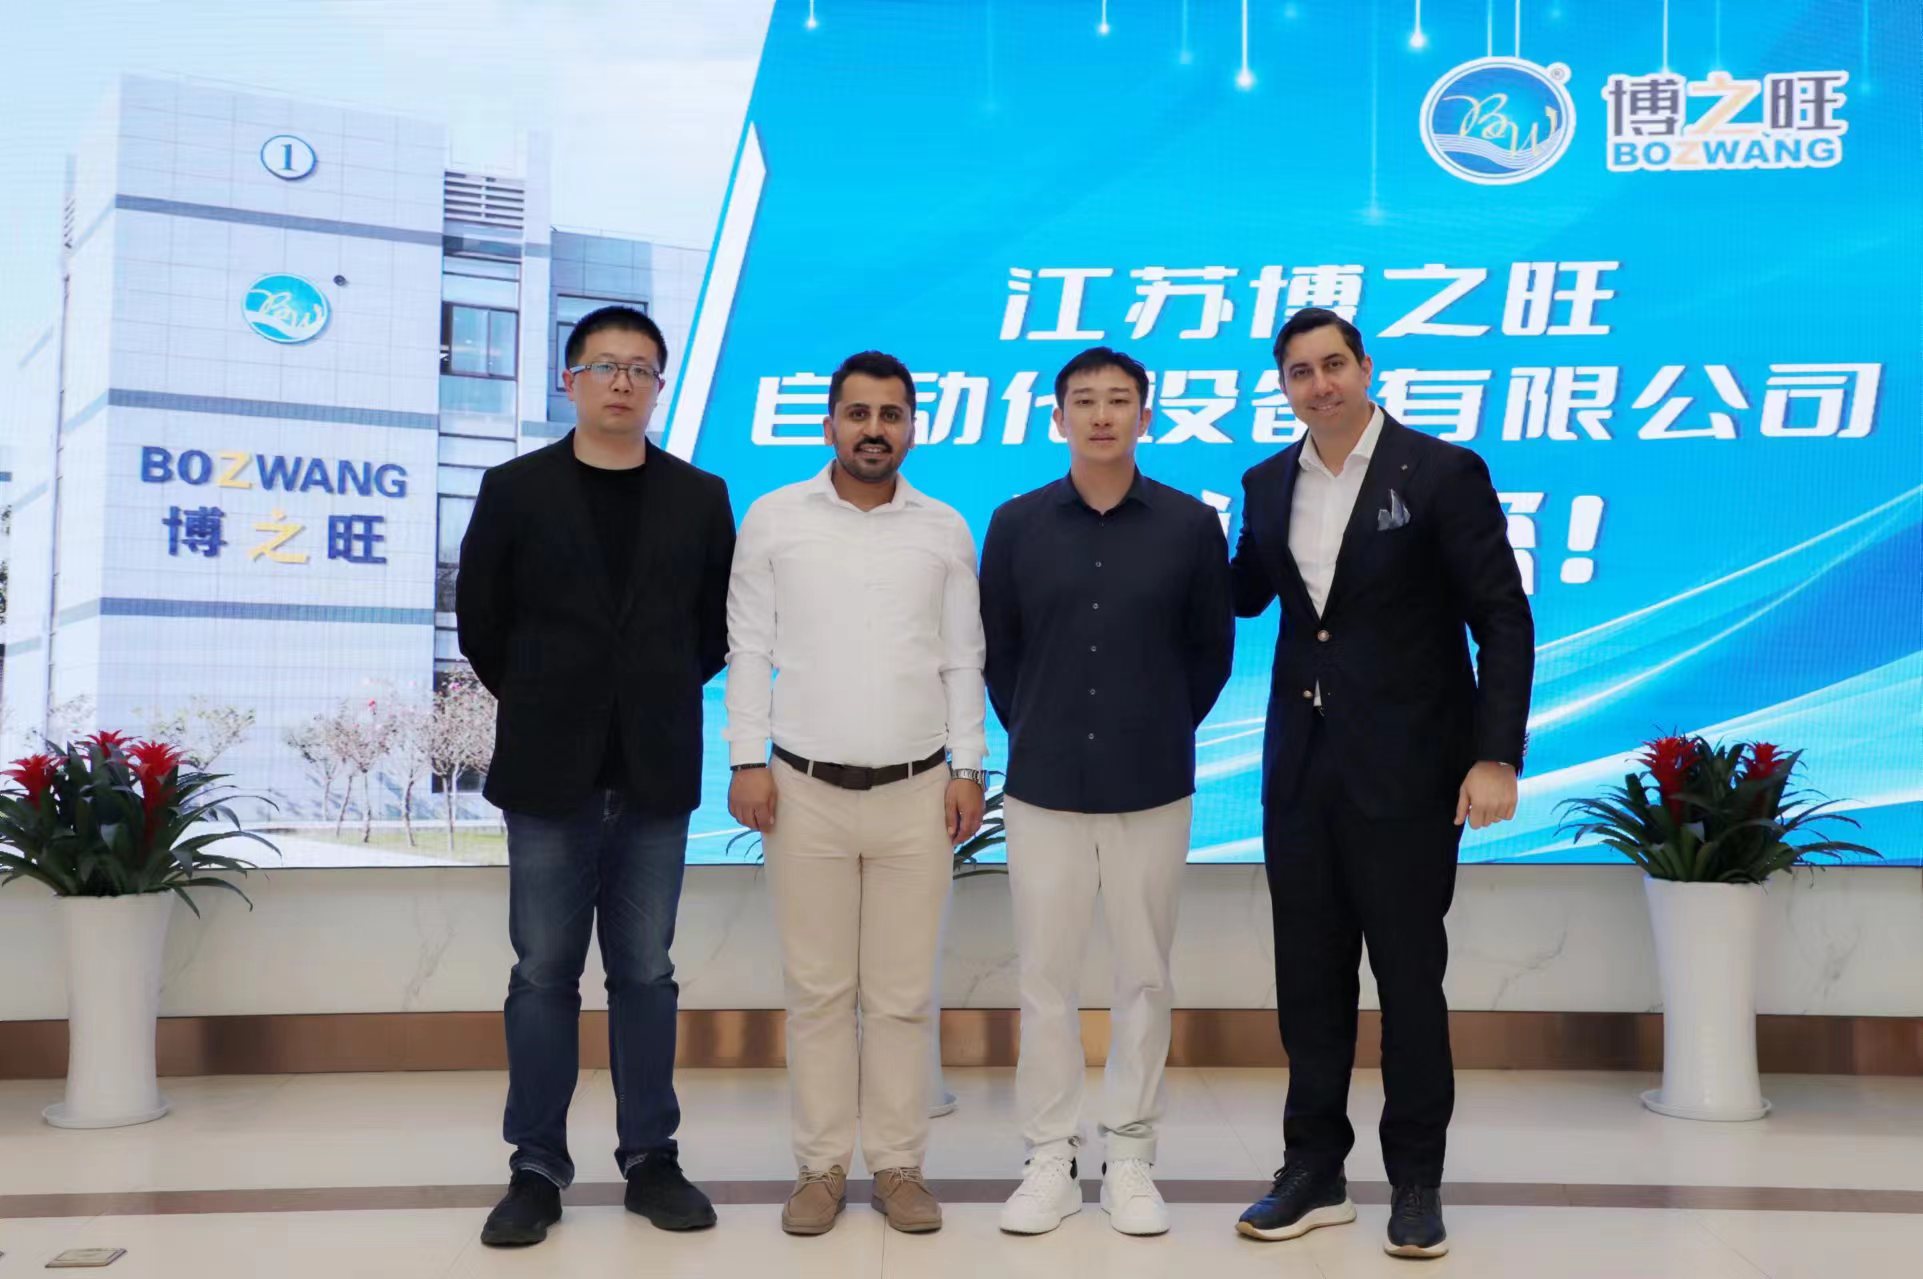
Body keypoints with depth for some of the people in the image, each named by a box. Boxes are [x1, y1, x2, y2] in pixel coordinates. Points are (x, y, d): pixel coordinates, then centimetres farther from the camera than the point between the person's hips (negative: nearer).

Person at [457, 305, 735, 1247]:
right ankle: (537, 1169, 16)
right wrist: (538, 707, 10)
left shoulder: (700, 498, 4)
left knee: (645, 974, 9)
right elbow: (479, 617, 6)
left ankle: (651, 1160, 19)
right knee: (545, 975, 6)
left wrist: (659, 706, 11)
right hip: (548, 772, -1)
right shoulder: (514, 490, 0)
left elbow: (718, 625, 11)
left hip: (655, 776, 1)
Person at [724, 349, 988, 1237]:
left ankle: (899, 1164, 17)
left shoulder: (945, 531, 5)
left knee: (903, 993, 5)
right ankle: (821, 1165, 18)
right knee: (817, 989, 5)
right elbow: (748, 649, 2)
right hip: (806, 789, -1)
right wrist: (747, 761, -4)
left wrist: (967, 770, 1)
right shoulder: (773, 520, 1)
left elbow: (963, 661, 7)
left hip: (917, 793, 1)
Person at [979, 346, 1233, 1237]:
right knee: (1045, 979, 6)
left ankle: (1130, 1158, 21)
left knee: (1144, 980, 8)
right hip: (1043, 787, 1)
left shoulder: (1191, 525, -1)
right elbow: (995, 648, 9)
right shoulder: (1017, 524, 1)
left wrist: (1163, 730, 10)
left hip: (1152, 789, 0)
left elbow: (1213, 650, 8)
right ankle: (1050, 1160, 18)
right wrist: (1035, 732, 11)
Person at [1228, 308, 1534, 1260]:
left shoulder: (1442, 472, -7)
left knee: (1409, 974, 5)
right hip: (1301, 763, 5)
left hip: (1404, 768, -5)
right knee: (1308, 974, 10)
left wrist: (1497, 756, -16)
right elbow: (1244, 593, 21)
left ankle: (1418, 1181, 21)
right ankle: (1315, 1172, 24)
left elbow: (1503, 619, -9)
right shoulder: (1269, 484, 8)